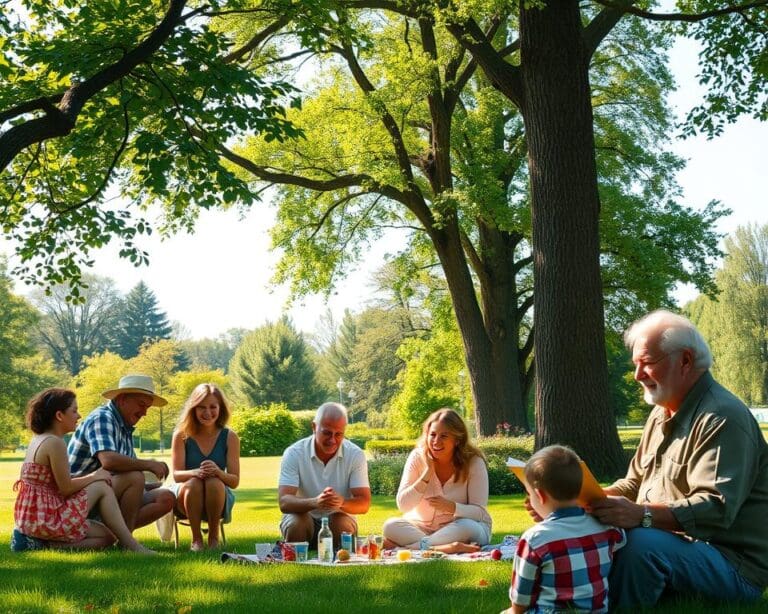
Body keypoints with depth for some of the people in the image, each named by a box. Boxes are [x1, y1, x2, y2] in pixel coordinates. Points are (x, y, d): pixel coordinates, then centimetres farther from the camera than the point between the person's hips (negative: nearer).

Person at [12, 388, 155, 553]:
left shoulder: (39, 439, 14)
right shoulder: (55, 443, -16)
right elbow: (66, 488, -16)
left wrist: (91, 477, 8)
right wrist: (94, 476, -1)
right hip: (45, 519, -10)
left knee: (107, 536, 13)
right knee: (101, 487, -5)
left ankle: (38, 542, 1)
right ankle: (131, 545, -7)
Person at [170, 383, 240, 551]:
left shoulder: (229, 437, -4)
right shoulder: (182, 435, -4)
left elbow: (235, 481, -7)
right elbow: (177, 475, -11)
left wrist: (217, 472, -31)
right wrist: (195, 472, -35)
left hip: (218, 495, 1)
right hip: (186, 499, 0)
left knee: (214, 483, -34)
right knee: (193, 483, -34)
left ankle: (213, 536, -12)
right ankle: (196, 538, -16)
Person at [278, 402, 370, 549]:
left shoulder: (355, 455, -9)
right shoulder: (294, 453, -13)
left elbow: (364, 503, -15)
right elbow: (284, 502, -23)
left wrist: (341, 502, -39)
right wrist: (314, 502, -44)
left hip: (339, 520, 1)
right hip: (304, 518, -1)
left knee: (342, 523, -31)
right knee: (295, 522, -32)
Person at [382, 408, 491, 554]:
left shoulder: (473, 462, -11)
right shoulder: (418, 457, -6)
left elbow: (480, 512, -14)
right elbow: (402, 505, -11)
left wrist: (452, 507, -34)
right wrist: (427, 473, -21)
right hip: (422, 528, 2)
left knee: (467, 527, -36)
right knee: (391, 526, -25)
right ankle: (445, 547, -35)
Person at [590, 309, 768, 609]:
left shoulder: (722, 418, -17)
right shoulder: (661, 414, 15)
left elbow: (716, 508, -28)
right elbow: (634, 484, 18)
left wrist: (642, 515, -40)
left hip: (733, 567, -9)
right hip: (672, 546, 9)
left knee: (639, 542, -33)